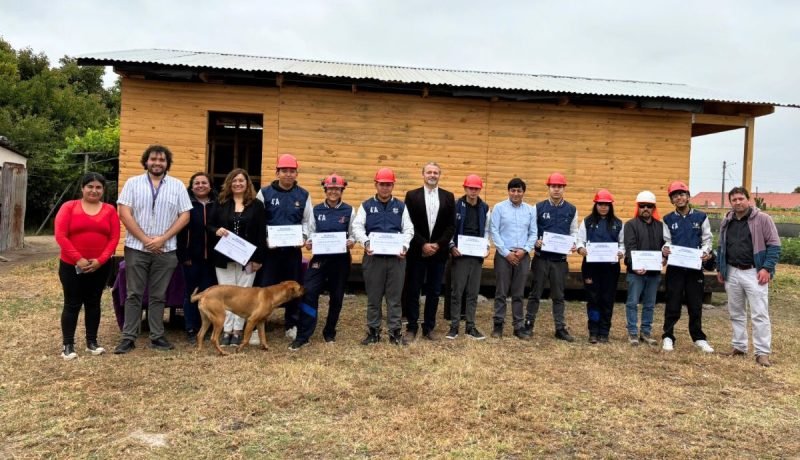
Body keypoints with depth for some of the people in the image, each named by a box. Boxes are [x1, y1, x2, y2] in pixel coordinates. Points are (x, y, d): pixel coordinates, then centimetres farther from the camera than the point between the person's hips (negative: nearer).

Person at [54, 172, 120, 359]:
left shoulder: (110, 210, 3)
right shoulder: (69, 207, -2)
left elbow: (114, 238, -1)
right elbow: (60, 235, -9)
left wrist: (100, 260, -13)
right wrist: (78, 259, -16)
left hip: (100, 267, 2)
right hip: (72, 266, -2)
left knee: (93, 303, 10)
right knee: (72, 304, 3)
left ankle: (92, 342, 20)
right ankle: (68, 345, 11)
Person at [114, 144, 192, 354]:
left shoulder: (177, 186, 5)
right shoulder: (133, 183, 2)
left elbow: (185, 216, 0)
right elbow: (124, 213, -5)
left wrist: (162, 238, -9)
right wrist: (145, 239, -11)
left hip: (166, 250, 1)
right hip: (137, 248, -1)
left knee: (158, 295, 8)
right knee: (134, 294, 4)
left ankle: (157, 336, 16)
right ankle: (128, 337, 11)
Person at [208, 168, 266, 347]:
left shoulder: (257, 205, 2)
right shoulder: (221, 204, 7)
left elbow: (261, 234, 0)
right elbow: (209, 226, 8)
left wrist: (258, 258, -6)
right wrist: (217, 231, -16)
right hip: (224, 257, 1)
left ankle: (237, 331, 10)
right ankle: (226, 330, 10)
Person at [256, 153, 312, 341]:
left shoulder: (304, 195, 6)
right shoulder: (264, 193, 1)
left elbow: (307, 221, 10)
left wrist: (303, 237, -8)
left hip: (293, 249, 2)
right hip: (269, 248, -2)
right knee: (264, 287, -1)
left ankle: (292, 325, 22)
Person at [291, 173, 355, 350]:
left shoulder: (349, 211, 1)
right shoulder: (316, 210, 5)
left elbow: (353, 233, 4)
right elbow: (311, 232, 9)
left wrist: (351, 241, -18)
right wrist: (309, 242, -12)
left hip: (341, 258, 0)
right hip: (320, 256, 0)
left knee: (336, 296, 9)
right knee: (309, 292, -12)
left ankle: (330, 332, 27)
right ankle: (303, 335, -7)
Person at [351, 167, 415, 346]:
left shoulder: (401, 206, 11)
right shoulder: (366, 206, 8)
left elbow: (408, 229, 6)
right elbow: (357, 227, -2)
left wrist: (404, 245, -12)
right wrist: (365, 242, -20)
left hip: (396, 257, 1)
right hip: (373, 256, -1)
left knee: (395, 297, 4)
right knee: (373, 297, 6)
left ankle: (395, 332, 11)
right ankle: (373, 331, 15)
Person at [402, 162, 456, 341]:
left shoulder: (448, 197, 6)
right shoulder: (412, 195, 1)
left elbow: (451, 225, 2)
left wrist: (438, 244, -10)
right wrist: (423, 244, -14)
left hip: (439, 251, 2)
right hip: (417, 251, -2)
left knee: (434, 291, 7)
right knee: (413, 290, 3)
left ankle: (429, 327, 16)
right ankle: (412, 327, 13)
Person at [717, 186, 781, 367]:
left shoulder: (762, 218, -6)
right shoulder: (727, 222, 9)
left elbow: (774, 244, -7)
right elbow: (721, 247, 19)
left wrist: (767, 268, -14)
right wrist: (721, 269, 14)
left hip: (754, 273, -5)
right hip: (732, 273, 5)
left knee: (760, 314, -5)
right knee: (736, 313, 12)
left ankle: (763, 352, 0)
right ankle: (739, 346, 23)